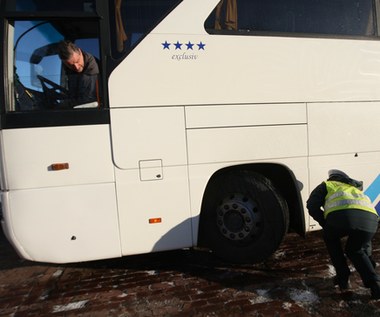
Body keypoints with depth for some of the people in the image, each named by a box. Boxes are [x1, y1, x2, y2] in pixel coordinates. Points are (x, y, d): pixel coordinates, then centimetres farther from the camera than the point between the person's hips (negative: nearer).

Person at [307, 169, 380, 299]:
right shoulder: (356, 189, 44)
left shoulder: (327, 185, 31)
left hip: (342, 214, -4)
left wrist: (327, 225, 28)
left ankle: (343, 278, 27)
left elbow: (312, 206, 15)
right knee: (355, 250, 30)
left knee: (331, 239, 29)